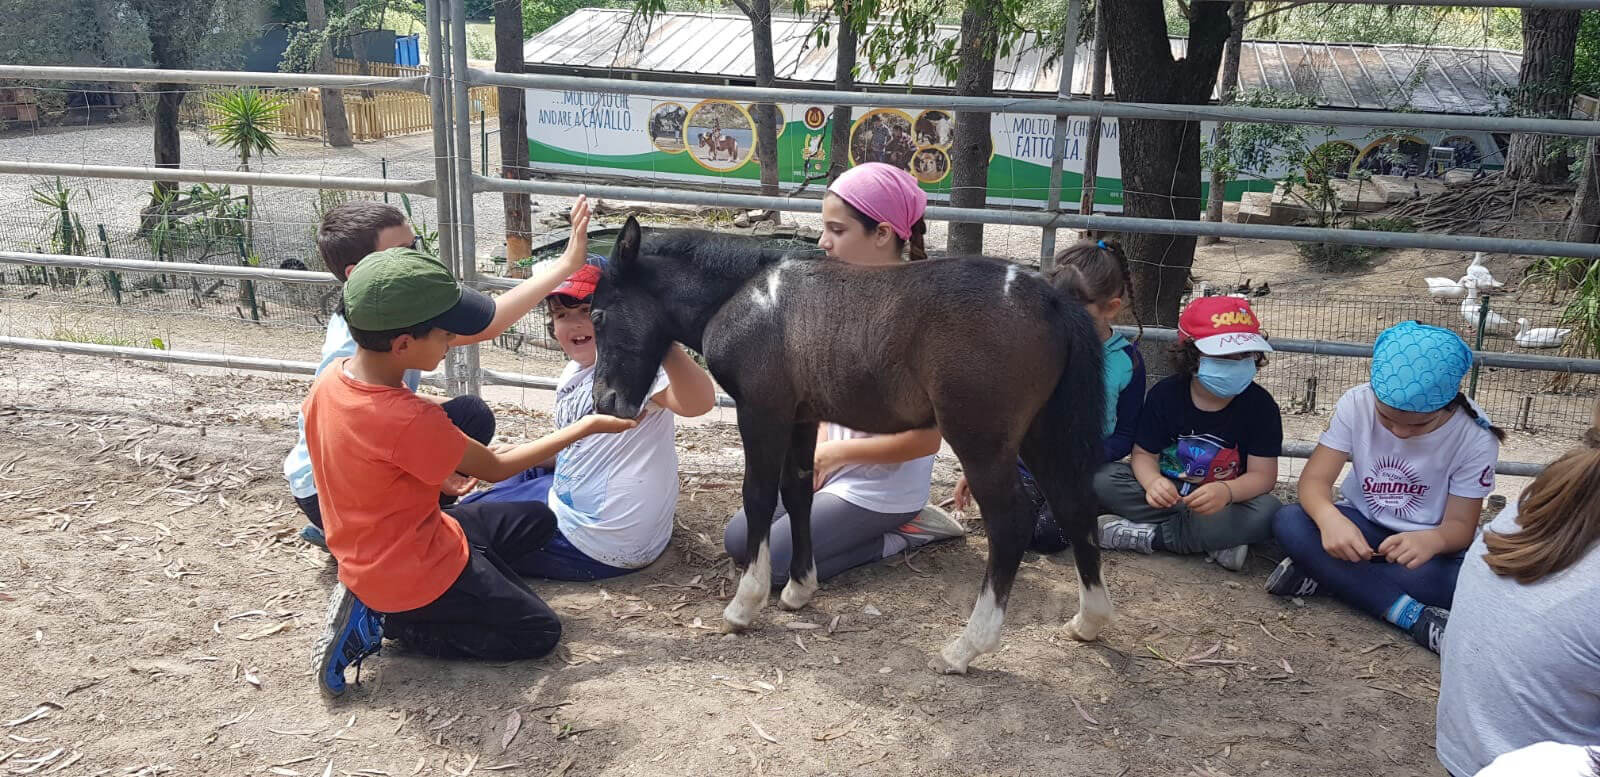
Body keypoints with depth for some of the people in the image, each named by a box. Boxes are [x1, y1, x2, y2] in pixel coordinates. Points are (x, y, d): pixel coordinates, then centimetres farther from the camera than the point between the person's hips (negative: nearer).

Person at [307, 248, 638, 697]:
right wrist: (586, 427, -10)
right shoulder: (411, 421, -33)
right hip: (414, 571, -8)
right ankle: (387, 622, 0)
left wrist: (445, 473, 7)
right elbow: (496, 468, -18)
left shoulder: (331, 378, -9)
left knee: (538, 522, 17)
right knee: (539, 633, 5)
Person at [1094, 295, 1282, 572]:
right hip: (1169, 494, 1)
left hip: (1228, 502, -1)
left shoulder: (1260, 404, -11)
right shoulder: (1164, 394, -8)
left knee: (1266, 510, -34)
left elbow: (1262, 474, -14)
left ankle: (1147, 535, -25)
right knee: (1103, 479, -25)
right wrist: (1153, 482, -32)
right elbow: (1144, 454, -6)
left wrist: (1226, 491, -38)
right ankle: (1213, 541, -27)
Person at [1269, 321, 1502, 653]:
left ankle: (1325, 576, -23)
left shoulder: (1475, 436, -19)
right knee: (1288, 522, -29)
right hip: (1360, 526, 1)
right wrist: (1329, 518, -45)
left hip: (1427, 542, -1)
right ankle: (1410, 613, -31)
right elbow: (1314, 479, -20)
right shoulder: (1356, 403, -17)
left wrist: (1433, 540, -44)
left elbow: (1461, 524, -18)